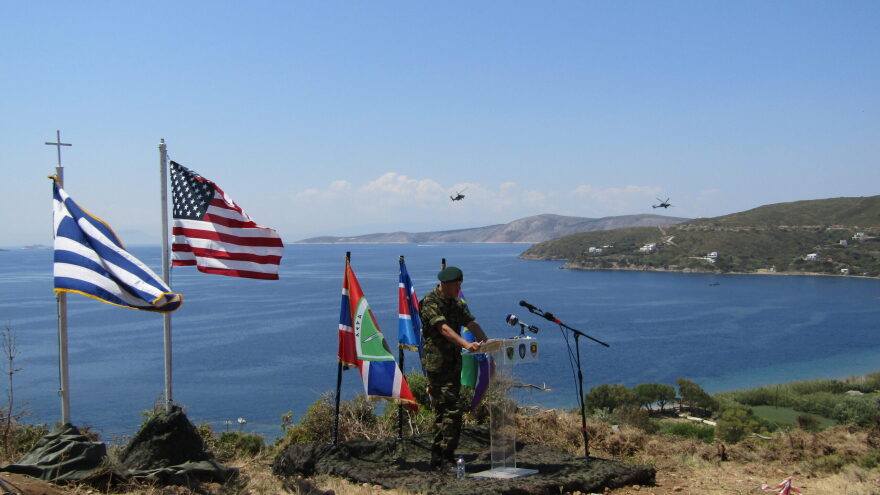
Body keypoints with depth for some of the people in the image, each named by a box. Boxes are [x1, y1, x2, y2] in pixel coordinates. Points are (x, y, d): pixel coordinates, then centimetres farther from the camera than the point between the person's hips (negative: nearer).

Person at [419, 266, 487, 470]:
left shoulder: (457, 304, 15)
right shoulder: (430, 302, -12)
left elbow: (471, 323, 4)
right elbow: (443, 328, -24)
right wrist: (466, 344, -37)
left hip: (453, 363, 9)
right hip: (437, 363, -9)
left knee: (443, 410, 12)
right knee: (453, 408, -14)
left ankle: (438, 458, 18)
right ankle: (445, 457, -8)